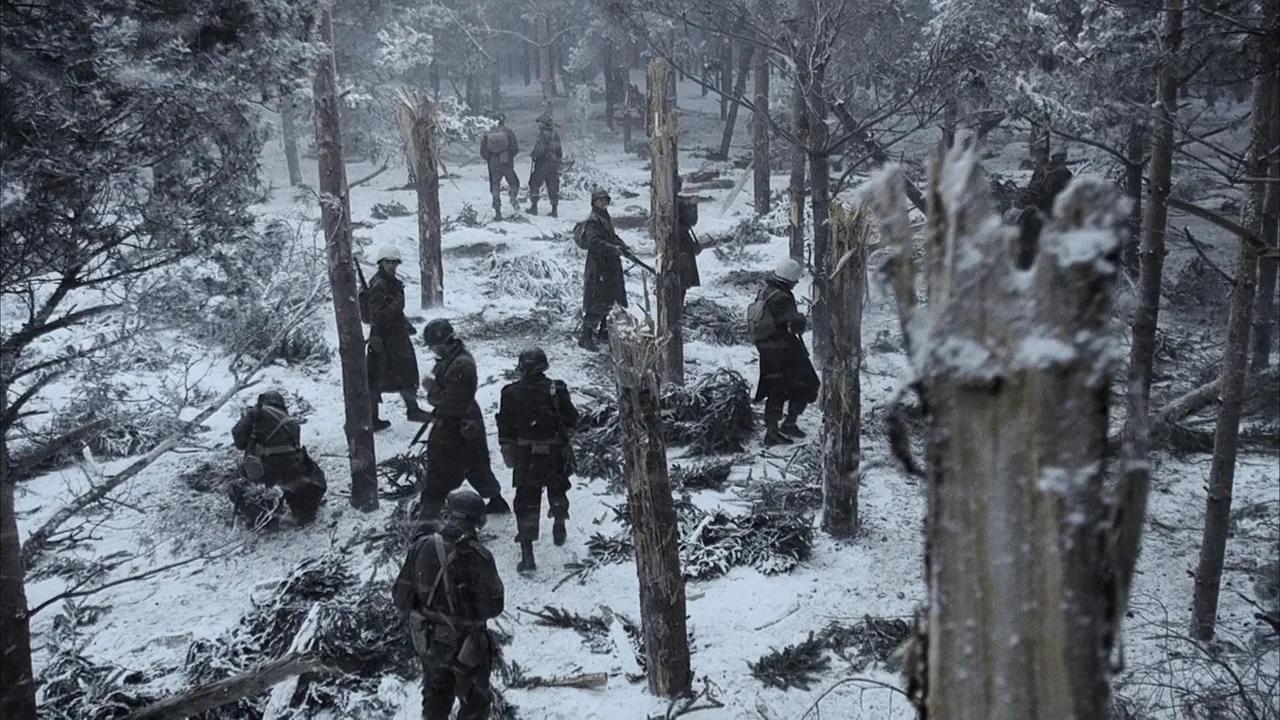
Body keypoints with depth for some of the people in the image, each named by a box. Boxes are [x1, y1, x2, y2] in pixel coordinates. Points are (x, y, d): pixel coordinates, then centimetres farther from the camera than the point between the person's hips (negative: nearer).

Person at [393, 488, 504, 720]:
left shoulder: (422, 547, -13)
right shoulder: (478, 558, -25)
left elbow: (401, 596, -6)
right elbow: (493, 607, -17)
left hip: (427, 641, 4)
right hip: (466, 646, -4)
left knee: (435, 695, 27)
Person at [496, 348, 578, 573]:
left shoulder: (511, 393, -9)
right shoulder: (556, 389, -11)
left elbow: (504, 428, -2)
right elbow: (572, 420, -4)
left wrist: (508, 453, 11)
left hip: (525, 455, 0)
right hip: (555, 453, 0)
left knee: (526, 502, 4)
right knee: (557, 490, 28)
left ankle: (527, 554, 1)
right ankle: (559, 526, 44)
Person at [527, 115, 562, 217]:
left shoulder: (543, 135, -16)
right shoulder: (556, 135, 7)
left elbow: (540, 150, -24)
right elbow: (559, 152, 13)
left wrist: (533, 154, -5)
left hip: (542, 164, -6)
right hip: (554, 165, 6)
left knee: (534, 185, 8)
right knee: (553, 187, 10)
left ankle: (534, 207, 9)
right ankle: (554, 210, 9)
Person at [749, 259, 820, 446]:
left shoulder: (764, 292, 5)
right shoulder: (781, 299, -22)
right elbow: (795, 323, -27)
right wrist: (801, 318, -4)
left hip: (766, 351, 8)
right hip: (785, 351, -8)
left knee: (775, 391, 15)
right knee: (806, 385, 6)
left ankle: (771, 430, 15)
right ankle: (789, 423, 2)